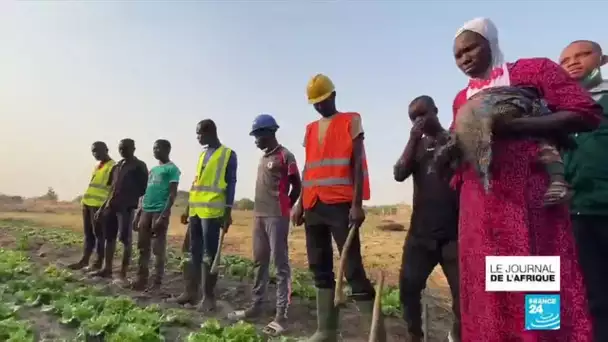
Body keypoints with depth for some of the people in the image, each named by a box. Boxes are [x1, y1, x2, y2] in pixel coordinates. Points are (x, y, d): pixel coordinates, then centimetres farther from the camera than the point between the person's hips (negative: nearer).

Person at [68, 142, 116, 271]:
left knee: (98, 233, -1)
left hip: (99, 205, -9)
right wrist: (84, 200, 20)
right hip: (87, 203, 9)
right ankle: (85, 260, 22)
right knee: (88, 233, 13)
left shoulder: (112, 167, -9)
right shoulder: (98, 166, 19)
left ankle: (98, 262, 7)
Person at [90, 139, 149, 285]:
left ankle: (123, 274, 1)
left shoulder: (139, 166, -4)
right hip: (111, 206, 8)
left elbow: (143, 189, -8)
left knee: (125, 240, -4)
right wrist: (103, 207, 18)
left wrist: (140, 207, -15)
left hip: (127, 207, -8)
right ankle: (107, 269, 24)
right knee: (109, 237, 12)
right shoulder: (117, 166, 18)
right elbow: (112, 188, 21)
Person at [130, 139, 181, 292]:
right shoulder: (153, 169, 20)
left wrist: (164, 215, -19)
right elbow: (145, 192, 21)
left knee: (158, 249, -2)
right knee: (143, 247, 11)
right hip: (146, 211, 8)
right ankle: (141, 279, 21)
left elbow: (172, 194, -11)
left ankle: (157, 282, 6)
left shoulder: (172, 169, -4)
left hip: (160, 212, -8)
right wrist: (137, 213, 16)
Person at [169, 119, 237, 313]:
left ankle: (209, 297, 7)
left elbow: (231, 184, -7)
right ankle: (191, 292, 21)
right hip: (195, 210, 7)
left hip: (212, 211, -7)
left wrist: (228, 213, -12)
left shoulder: (228, 154, -2)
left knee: (209, 254, -2)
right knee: (194, 252, 12)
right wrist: (188, 209, 19)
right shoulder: (202, 155, 19)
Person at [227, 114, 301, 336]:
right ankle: (256, 306, 25)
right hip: (259, 216, 9)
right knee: (259, 263, 14)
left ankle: (281, 316, 0)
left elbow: (297, 186, -5)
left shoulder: (285, 156, -6)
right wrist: (258, 212, 14)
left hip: (276, 218, -9)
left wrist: (284, 209, 2)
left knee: (281, 265, -5)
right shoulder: (263, 158, 19)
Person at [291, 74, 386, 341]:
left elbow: (357, 164, -5)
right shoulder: (310, 129, 19)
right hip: (314, 207, 6)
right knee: (320, 269, 8)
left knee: (353, 269, -8)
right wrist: (300, 204, 11)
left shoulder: (351, 121, 3)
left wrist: (357, 204, -14)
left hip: (341, 205, -6)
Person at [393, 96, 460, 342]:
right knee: (408, 286, 0)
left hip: (454, 232, -3)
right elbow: (399, 174, -2)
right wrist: (413, 140, -6)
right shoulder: (417, 146, 14)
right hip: (420, 231, 3)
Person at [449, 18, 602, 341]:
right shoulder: (461, 99, 18)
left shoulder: (535, 69, 5)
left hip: (530, 200, -4)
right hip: (478, 207, 5)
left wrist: (509, 126, -18)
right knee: (489, 295, 8)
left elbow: (587, 113, -6)